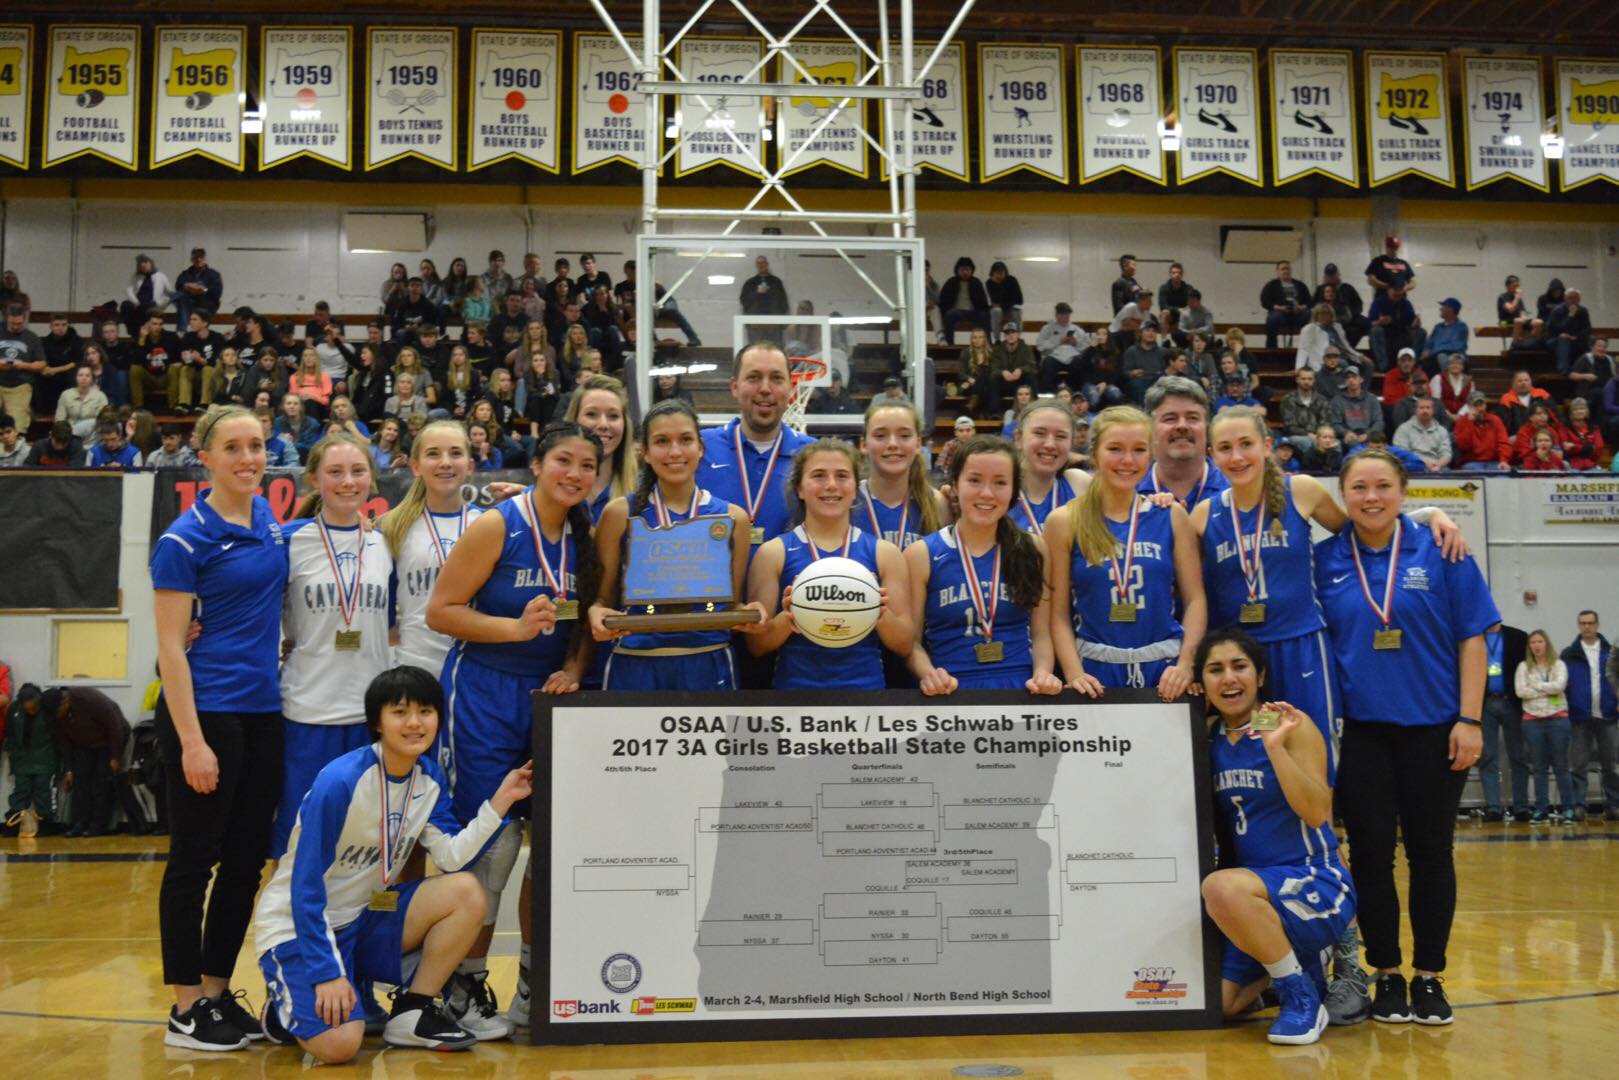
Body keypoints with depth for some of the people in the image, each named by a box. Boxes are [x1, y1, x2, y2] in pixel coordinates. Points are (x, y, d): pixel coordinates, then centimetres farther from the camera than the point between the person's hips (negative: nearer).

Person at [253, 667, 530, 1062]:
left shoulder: (430, 778, -1)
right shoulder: (339, 781, -23)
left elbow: (452, 857, -13)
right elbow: (305, 884, -22)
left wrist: (500, 801, -19)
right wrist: (326, 972, -26)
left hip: (363, 918, 7)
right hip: (297, 925, -6)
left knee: (466, 891, -16)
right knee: (339, 1045, -26)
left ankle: (412, 1013, -3)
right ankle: (286, 1004, 8)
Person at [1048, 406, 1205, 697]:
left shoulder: (1171, 515, 5)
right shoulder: (1065, 522, 0)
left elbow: (1195, 599, 2)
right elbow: (1058, 612, -2)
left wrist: (1185, 665, -10)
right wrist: (1074, 674, -13)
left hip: (1164, 671, 1)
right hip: (1096, 672, -1)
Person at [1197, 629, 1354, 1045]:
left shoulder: (1294, 726, -10)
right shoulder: (1209, 735, 6)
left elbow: (1317, 813, -19)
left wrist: (1275, 746, -29)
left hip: (1315, 888, -6)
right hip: (1247, 901, 6)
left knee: (1222, 887, -35)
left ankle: (1303, 997, -13)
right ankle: (1282, 962, 22)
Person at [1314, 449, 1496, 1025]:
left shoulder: (1439, 552, -2)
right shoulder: (1325, 561, 2)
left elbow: (1471, 638, -1)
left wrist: (1469, 719, -7)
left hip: (1433, 726, -1)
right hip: (1360, 729, 1)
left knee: (1430, 851, 6)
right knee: (1371, 853, 3)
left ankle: (1428, 977, 19)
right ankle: (1386, 977, 17)